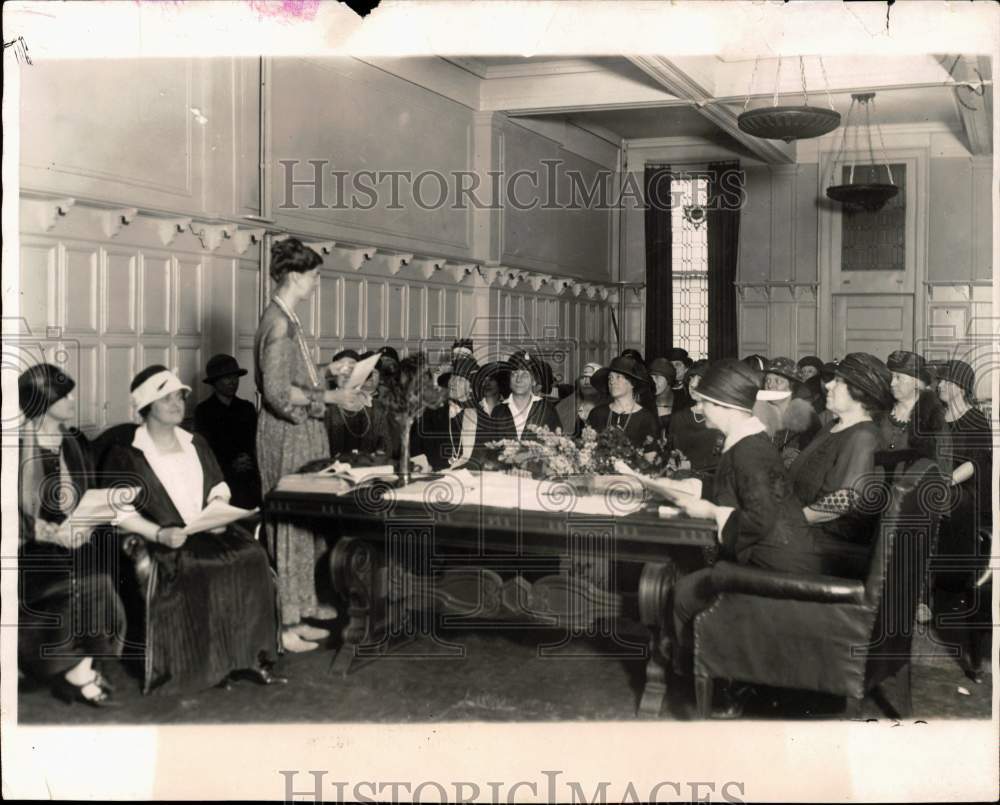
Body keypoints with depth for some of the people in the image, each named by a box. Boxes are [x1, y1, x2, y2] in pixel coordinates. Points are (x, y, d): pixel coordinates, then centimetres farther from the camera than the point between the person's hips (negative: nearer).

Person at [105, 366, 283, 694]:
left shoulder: (196, 444, 20)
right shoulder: (126, 455, 1)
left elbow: (219, 490, 20)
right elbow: (120, 512, -6)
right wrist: (159, 534, -21)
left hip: (210, 532, 5)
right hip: (165, 543, -5)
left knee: (252, 556, -23)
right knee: (196, 570, -35)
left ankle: (250, 655, -16)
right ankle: (201, 665, -21)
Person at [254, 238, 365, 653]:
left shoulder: (285, 319, 13)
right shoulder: (279, 322, -17)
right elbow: (278, 392, -23)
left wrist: (333, 395, 16)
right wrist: (330, 396, -18)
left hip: (302, 432, 10)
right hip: (288, 435, -10)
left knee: (304, 521, 15)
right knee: (290, 525, -5)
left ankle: (304, 603, 25)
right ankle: (285, 624, 3)